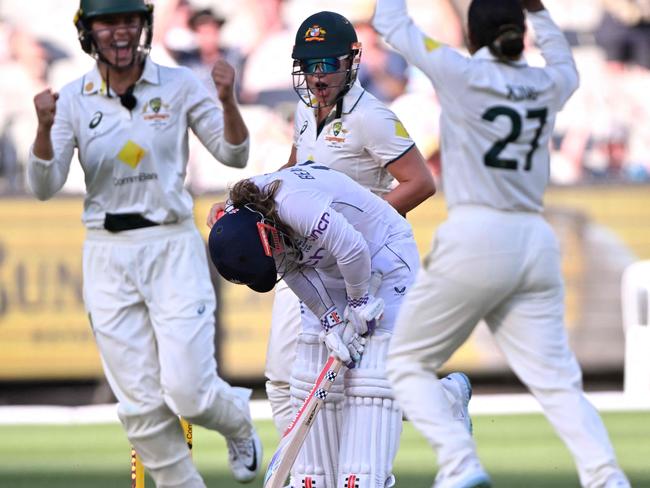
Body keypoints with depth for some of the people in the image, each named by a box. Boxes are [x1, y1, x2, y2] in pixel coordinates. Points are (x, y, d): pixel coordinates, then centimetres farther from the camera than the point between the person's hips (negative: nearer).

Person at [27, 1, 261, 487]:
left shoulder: (179, 86, -2)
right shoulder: (74, 99, 1)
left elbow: (234, 154, -1)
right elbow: (45, 187, -5)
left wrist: (227, 101, -20)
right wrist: (44, 127, -23)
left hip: (173, 247, -2)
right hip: (108, 255, 2)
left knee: (188, 392, -9)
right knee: (140, 405, 1)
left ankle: (238, 418, 26)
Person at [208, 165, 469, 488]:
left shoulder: (292, 201, -39)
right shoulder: (240, 220, -13)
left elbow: (352, 248, -38)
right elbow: (293, 271, -5)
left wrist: (359, 301, -22)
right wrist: (330, 322, -13)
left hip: (385, 258, -8)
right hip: (330, 270, 8)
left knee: (370, 375, -17)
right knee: (313, 377, 0)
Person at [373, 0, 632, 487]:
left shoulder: (462, 75, -5)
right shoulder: (548, 85, 9)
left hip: (474, 241, -5)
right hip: (536, 243, 5)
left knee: (407, 362, 8)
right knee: (558, 381, 1)